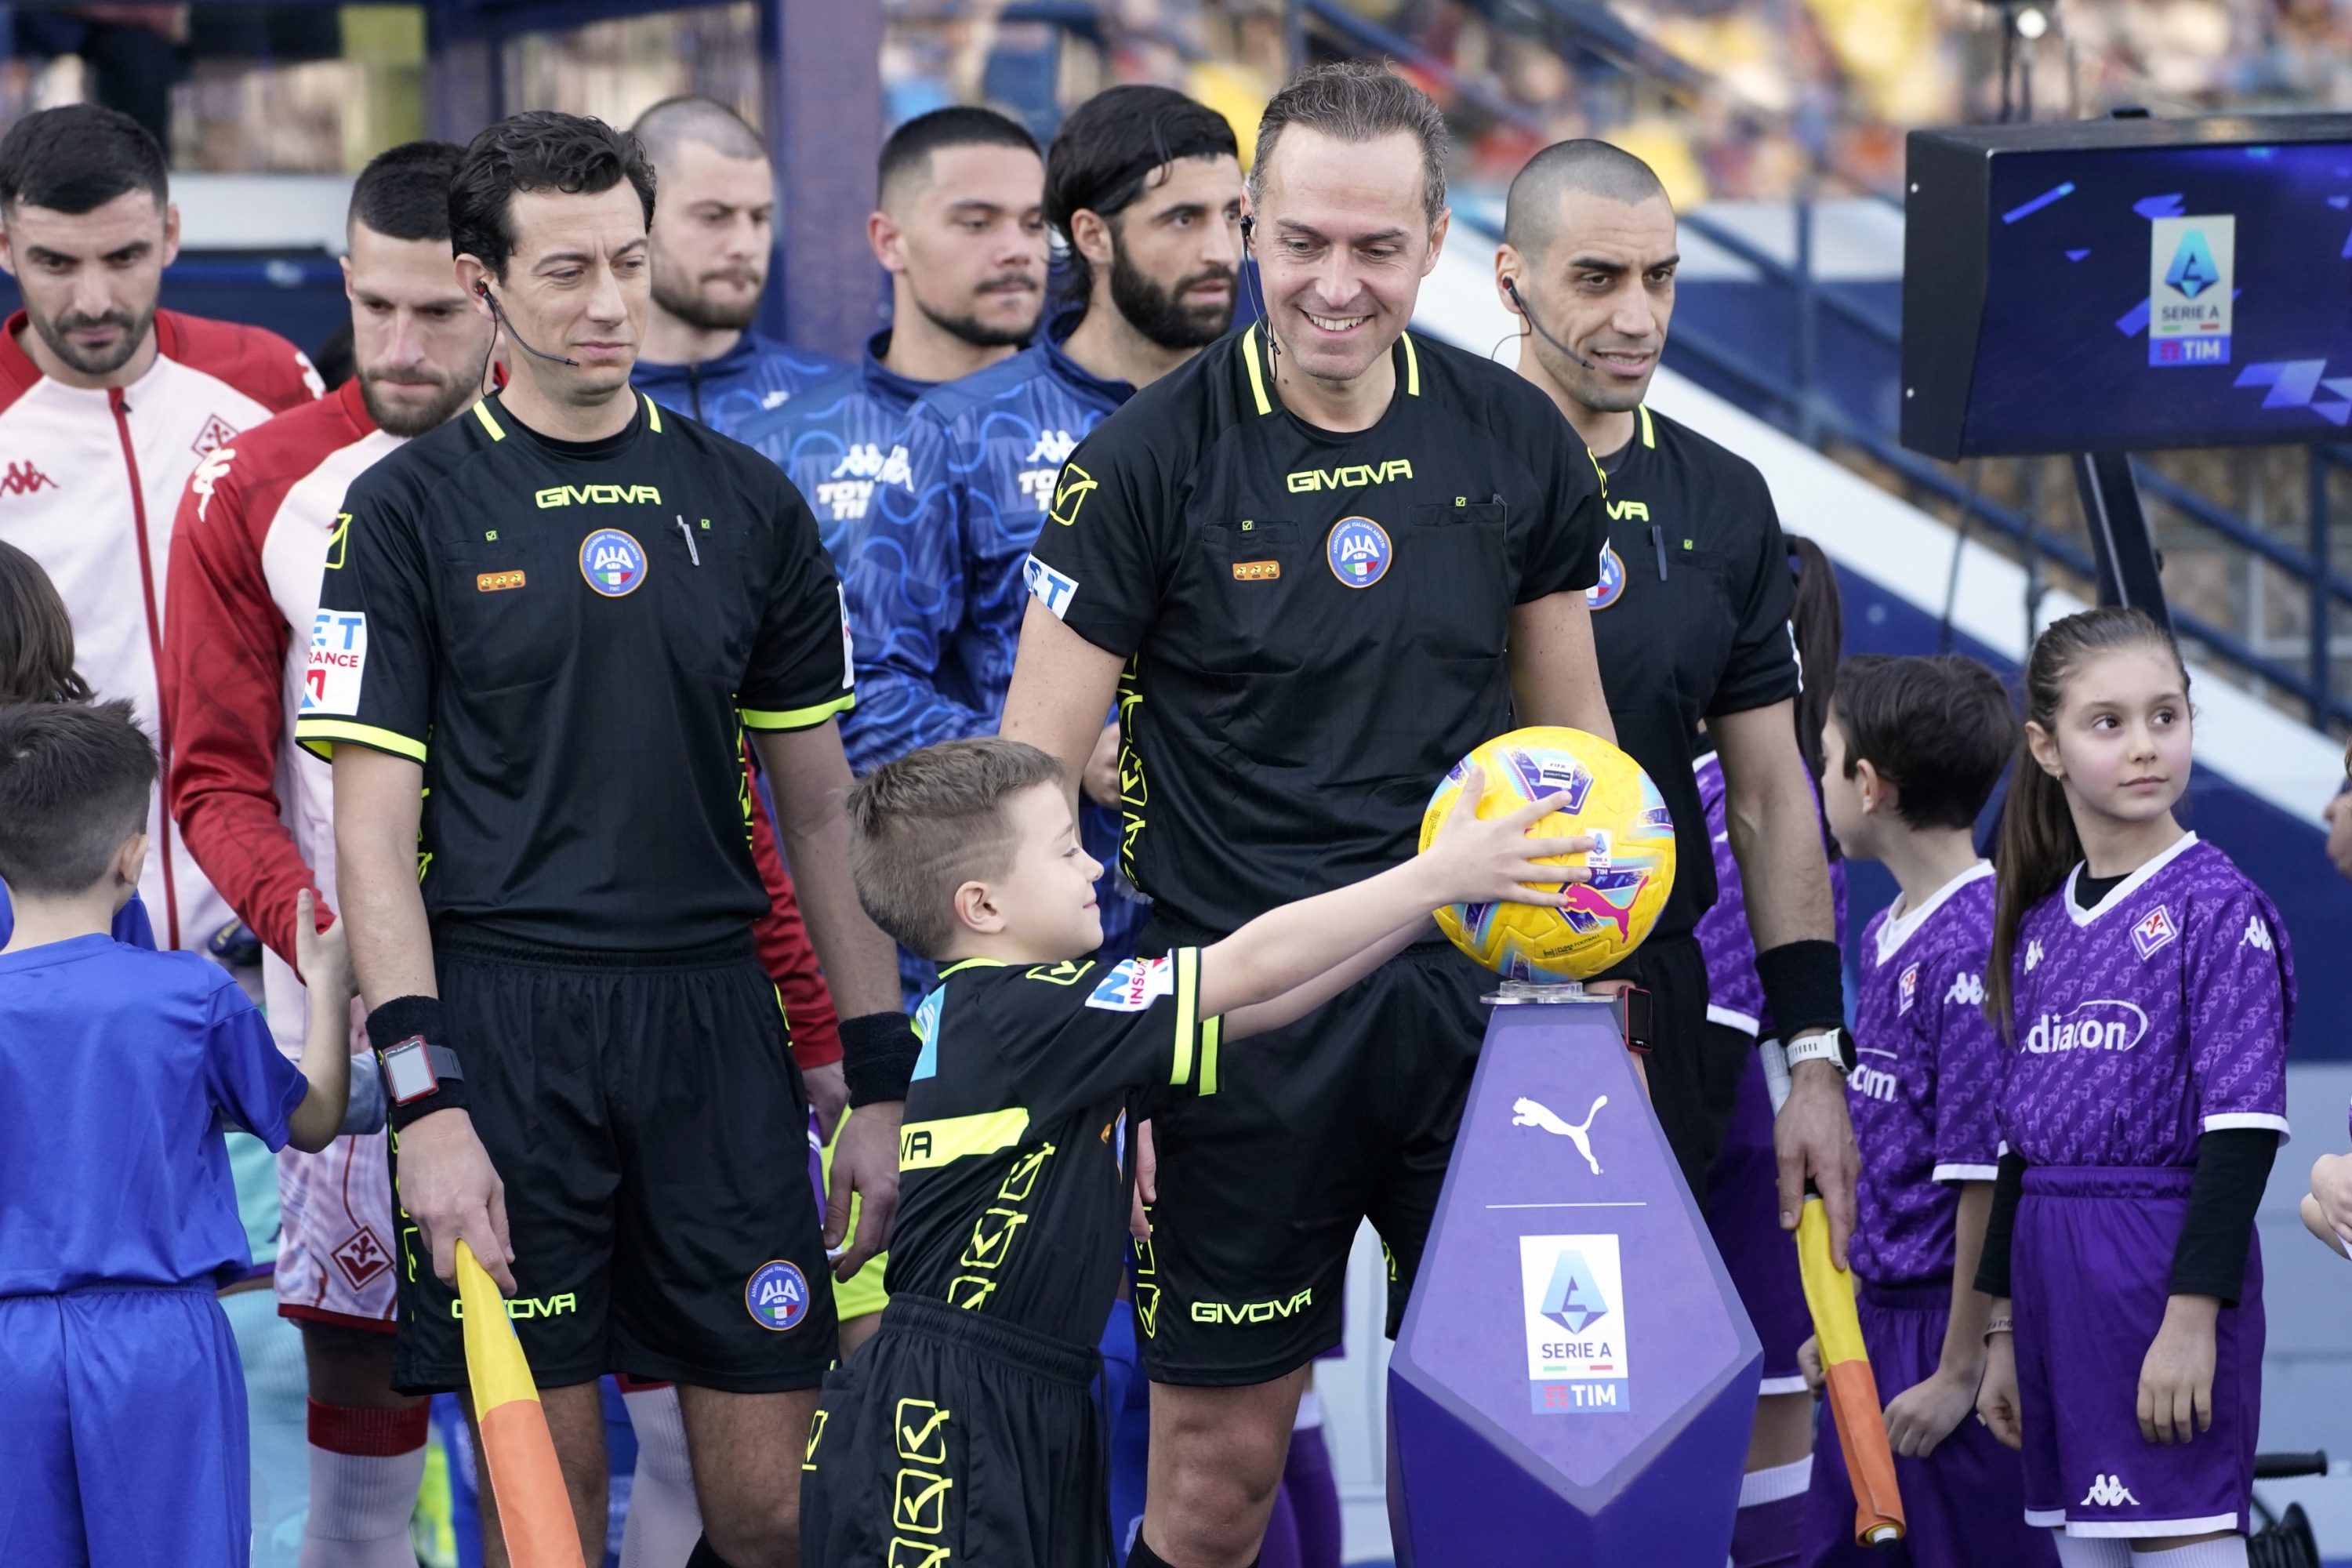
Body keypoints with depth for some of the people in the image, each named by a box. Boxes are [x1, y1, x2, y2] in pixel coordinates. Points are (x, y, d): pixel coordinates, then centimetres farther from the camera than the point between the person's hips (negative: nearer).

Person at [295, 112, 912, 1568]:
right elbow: (374, 830, -2)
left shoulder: (746, 502, 11)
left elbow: (819, 808, 15)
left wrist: (880, 1081, 10)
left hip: (715, 1019, 3)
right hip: (503, 1023, -3)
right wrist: (425, 1098, -13)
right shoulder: (413, 507, 1)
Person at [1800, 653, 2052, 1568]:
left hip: (1951, 1325, -9)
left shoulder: (1976, 948, -18)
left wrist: (1959, 1369, -17)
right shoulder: (1886, 936, 11)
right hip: (1878, 1320, 9)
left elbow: (1985, 1175, -19)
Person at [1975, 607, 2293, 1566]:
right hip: (2053, 1269, 7)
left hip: (2166, 1260, -7)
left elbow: (2241, 1128, -12)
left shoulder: (2217, 907, -6)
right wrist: (2004, 1332, 15)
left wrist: (2193, 1315, -18)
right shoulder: (2038, 924, 13)